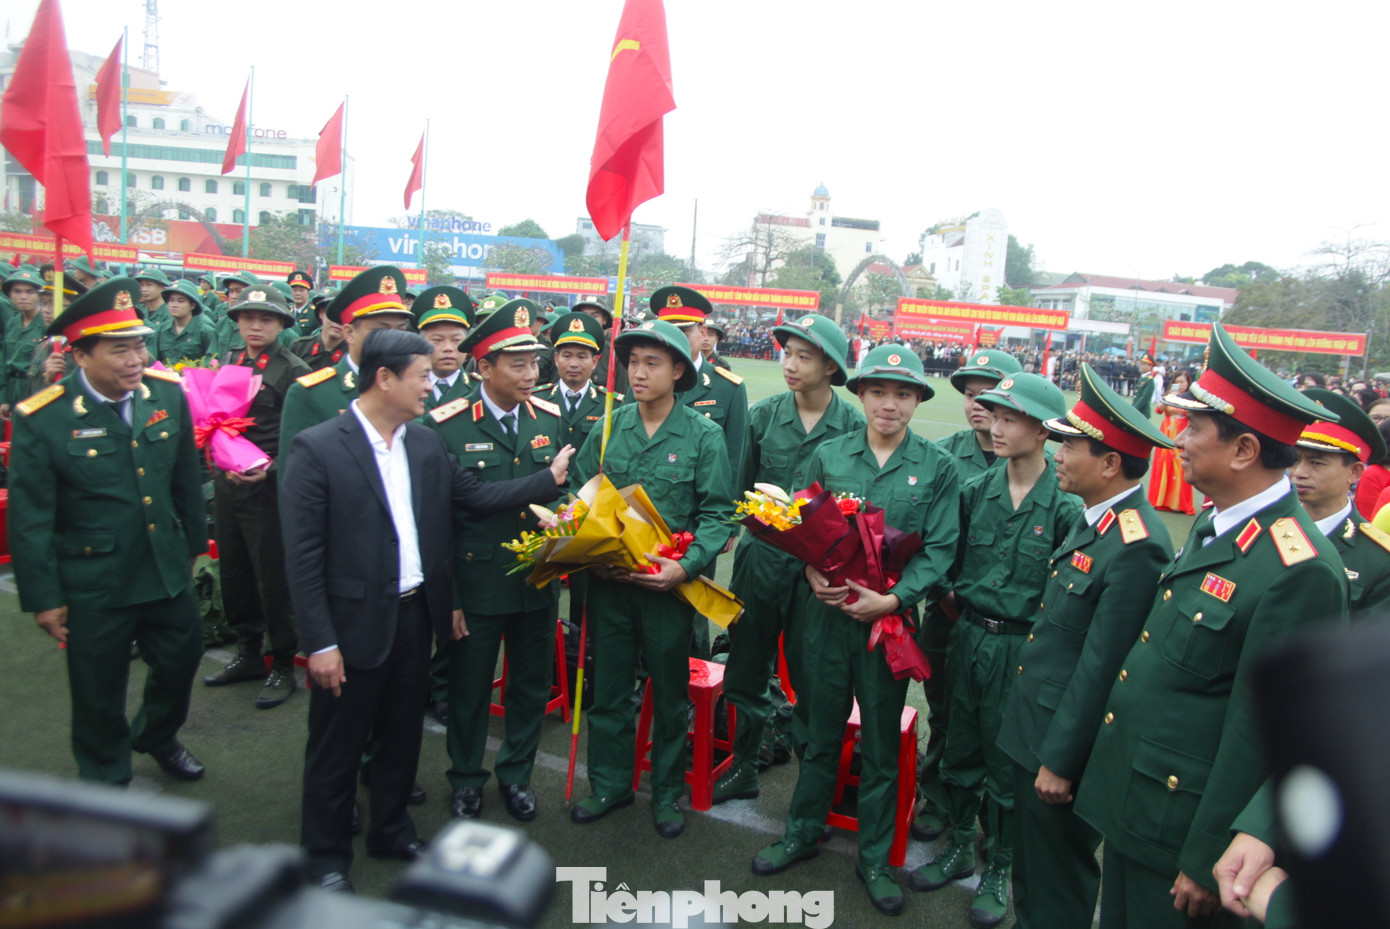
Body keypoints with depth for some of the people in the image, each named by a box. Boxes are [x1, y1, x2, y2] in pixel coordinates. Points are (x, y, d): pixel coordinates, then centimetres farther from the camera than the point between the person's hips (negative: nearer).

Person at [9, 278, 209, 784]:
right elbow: (30, 519, -11)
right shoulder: (41, 419, -17)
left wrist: (194, 543, 13)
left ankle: (156, 736, 52)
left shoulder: (168, 393, -5)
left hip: (168, 570, 4)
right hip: (94, 584, -4)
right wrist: (42, 598, -8)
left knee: (182, 659, 21)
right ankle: (105, 780, 40)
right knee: (99, 694, 14)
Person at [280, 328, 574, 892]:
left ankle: (390, 830, 42)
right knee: (337, 745, 12)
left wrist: (551, 478, 2)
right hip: (354, 625, -6)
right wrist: (320, 642, -17)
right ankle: (327, 855, 33)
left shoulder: (427, 443, 3)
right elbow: (303, 556, -16)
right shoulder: (318, 449, -16)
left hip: (416, 614, 6)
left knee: (402, 734, 21)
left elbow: (476, 496, 8)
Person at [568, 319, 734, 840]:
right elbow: (578, 496, 8)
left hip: (669, 586, -2)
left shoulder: (703, 436, -6)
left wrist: (687, 565, -21)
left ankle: (667, 792, 31)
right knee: (609, 689, 14)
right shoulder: (608, 428, 2)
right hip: (608, 582, 3)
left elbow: (717, 514, -7)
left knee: (669, 694, 12)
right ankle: (610, 784, 33)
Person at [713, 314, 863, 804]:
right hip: (761, 558, 3)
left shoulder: (854, 426, -7)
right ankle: (743, 767, 35)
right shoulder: (763, 414, 1)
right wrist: (762, 518, -3)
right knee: (747, 668, 15)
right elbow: (743, 489, 10)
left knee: (810, 677, 6)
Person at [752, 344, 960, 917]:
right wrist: (813, 574, -14)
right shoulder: (828, 456, 1)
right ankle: (803, 833, 36)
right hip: (829, 613, 1)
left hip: (890, 619, -1)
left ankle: (874, 858, 30)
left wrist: (892, 599, -17)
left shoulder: (936, 468, -3)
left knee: (881, 746, 12)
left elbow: (938, 549, -6)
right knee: (821, 733, 16)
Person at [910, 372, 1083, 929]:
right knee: (960, 750, 17)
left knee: (1006, 763, 10)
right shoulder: (976, 491, 1)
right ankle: (959, 847, 38)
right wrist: (958, 604, -1)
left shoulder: (1065, 506, -12)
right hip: (969, 638, 4)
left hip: (1021, 650, -4)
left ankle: (998, 869, 31)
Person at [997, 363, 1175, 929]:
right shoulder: (1096, 518, 5)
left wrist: (1060, 760, -18)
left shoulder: (1136, 547, -26)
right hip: (1033, 727, 9)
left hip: (1064, 740, -9)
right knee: (1030, 856, 25)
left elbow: (1099, 669, -24)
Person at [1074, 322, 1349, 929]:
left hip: (1182, 827, -8)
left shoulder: (1299, 571, -24)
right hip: (1125, 799, 8)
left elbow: (1260, 735, -22)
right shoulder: (1214, 526, 4)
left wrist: (1207, 865, -16)